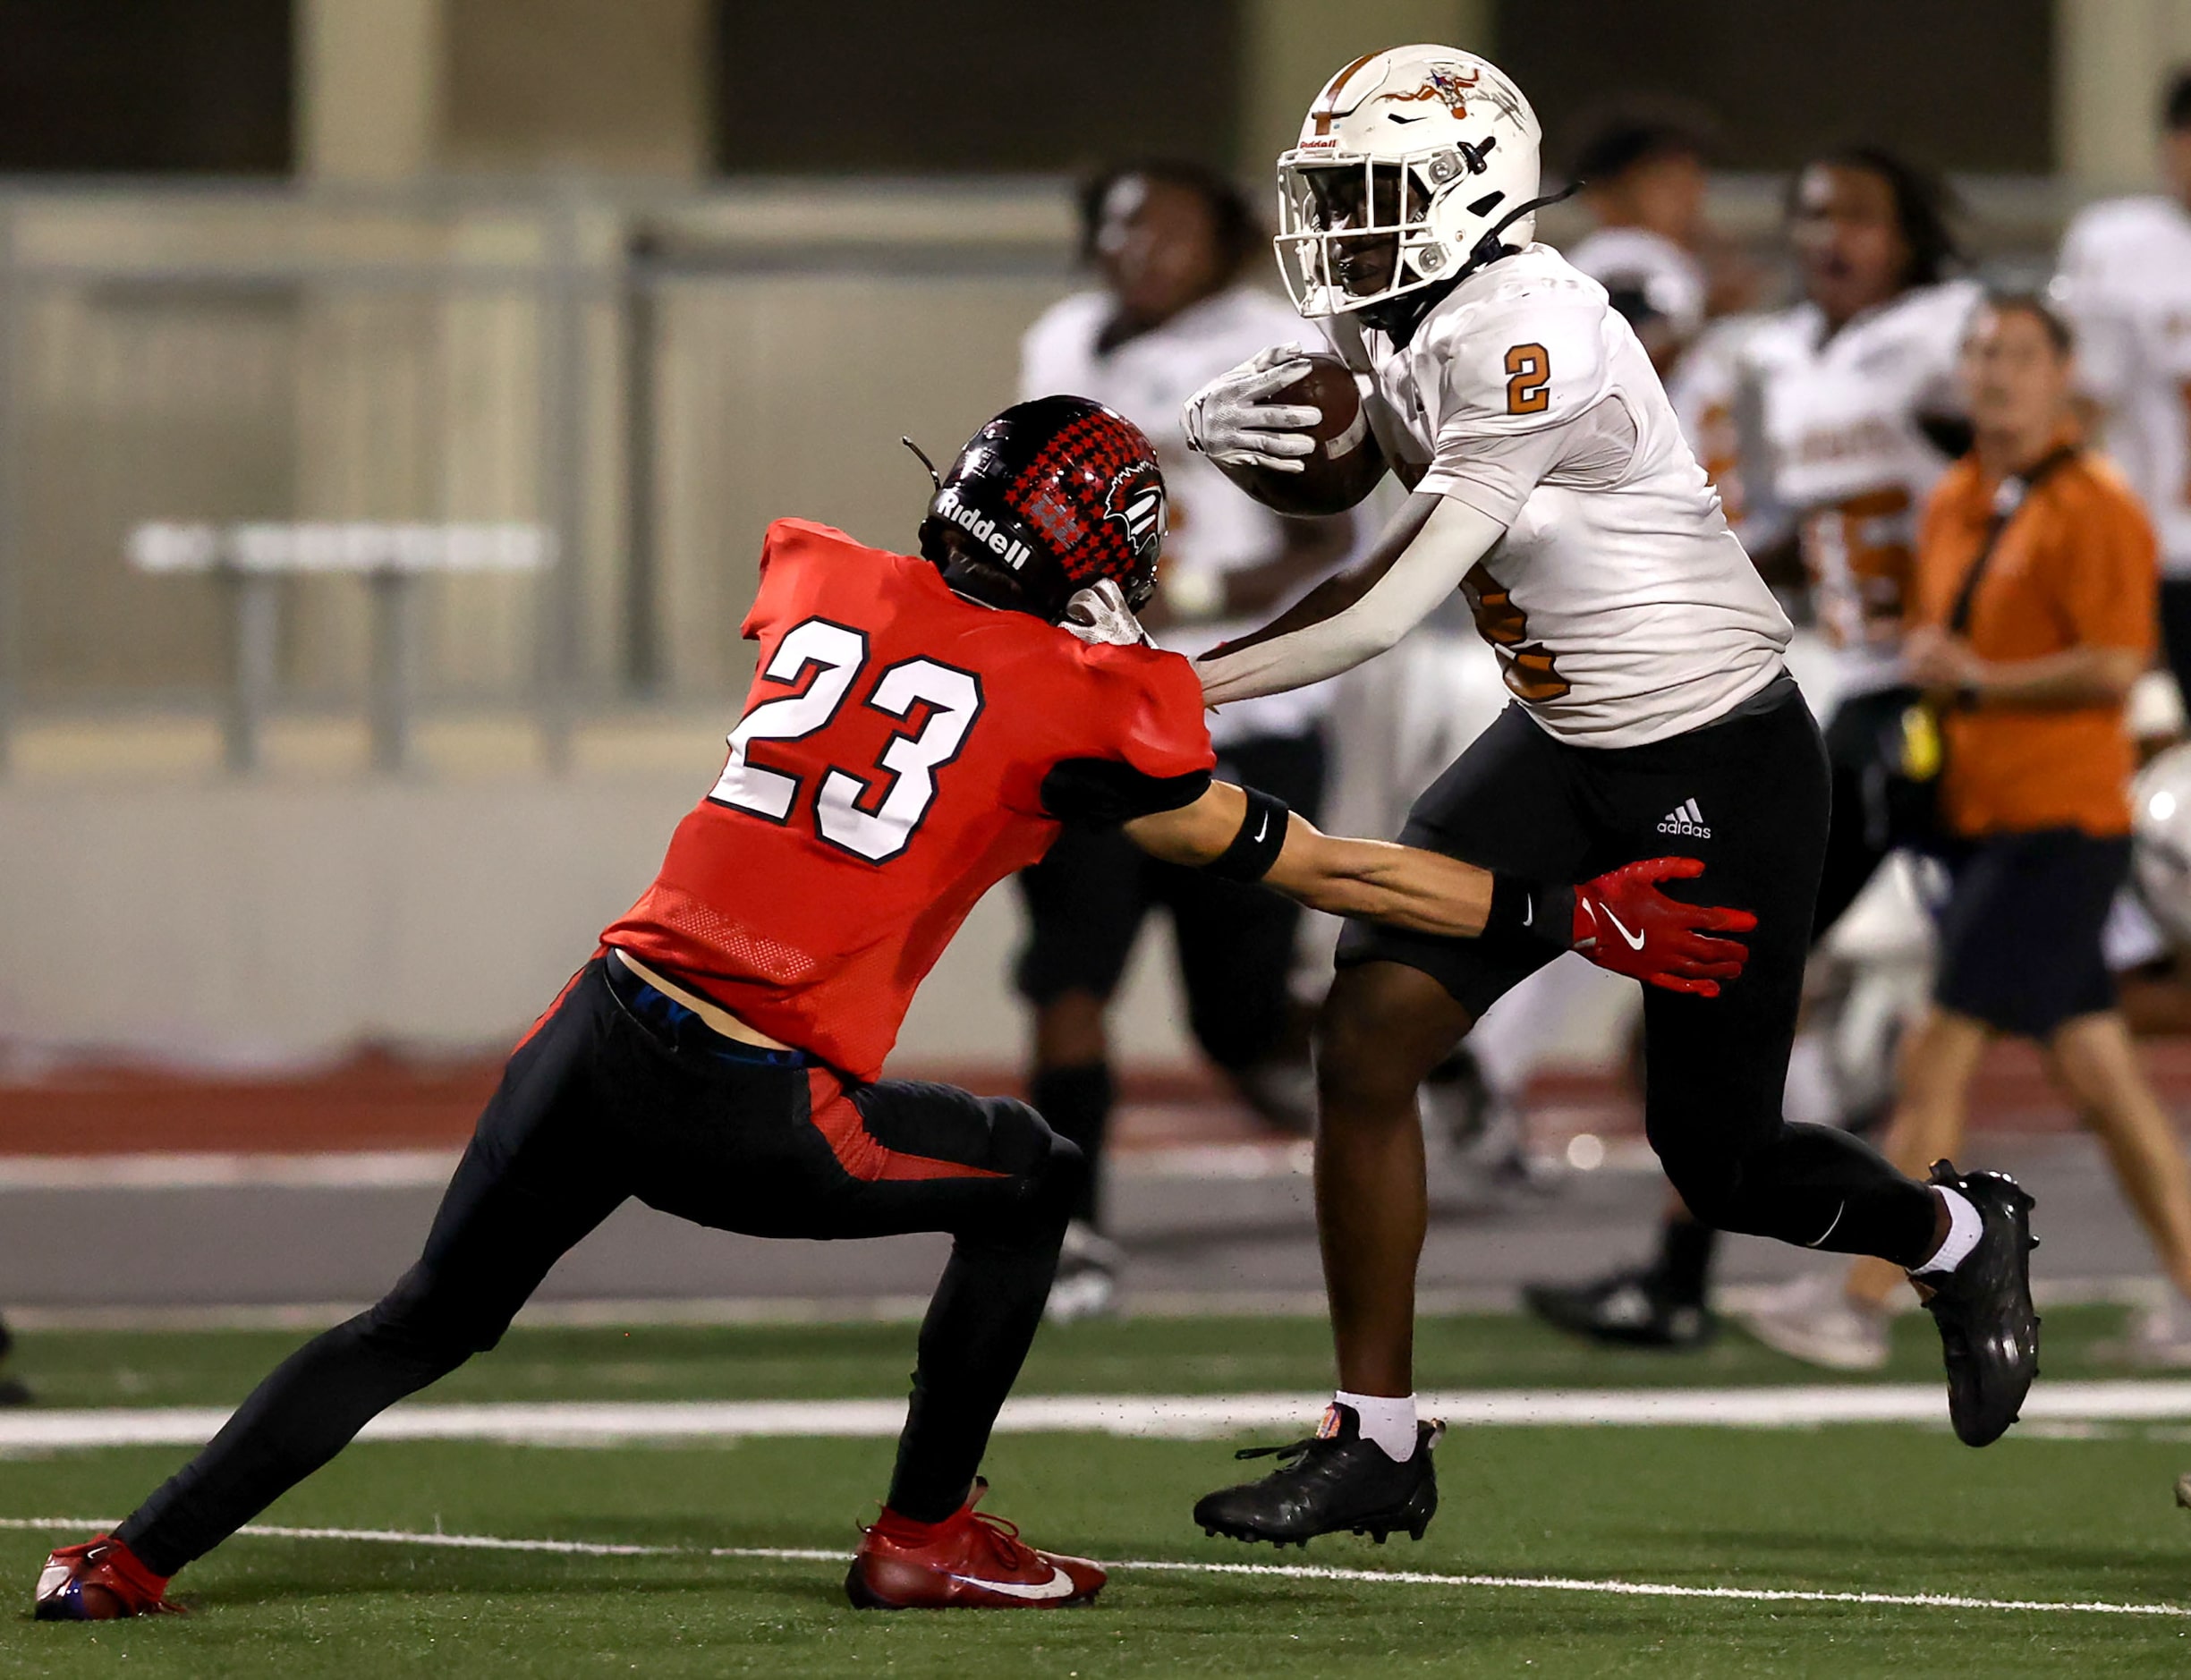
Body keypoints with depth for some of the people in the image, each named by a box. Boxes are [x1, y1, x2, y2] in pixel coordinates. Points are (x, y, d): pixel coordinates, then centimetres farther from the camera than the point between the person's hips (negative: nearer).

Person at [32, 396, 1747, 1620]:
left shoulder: (823, 582, 11)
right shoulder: (1078, 708, -1)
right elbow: (1305, 862, 5)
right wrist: (1567, 916, 11)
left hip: (604, 1026, 5)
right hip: (746, 1112, -5)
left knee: (429, 1321, 22)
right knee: (1023, 1176, 21)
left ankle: (138, 1553, 16)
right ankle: (925, 1537, 25)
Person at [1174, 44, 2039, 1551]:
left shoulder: (1526, 337, -27)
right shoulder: (1405, 332, 0)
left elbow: (1390, 609, -28)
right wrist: (1231, 422, -16)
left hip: (1724, 764, -8)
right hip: (1566, 749, 8)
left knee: (1716, 1161, 4)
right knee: (1369, 1037, -8)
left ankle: (1960, 1239, 36)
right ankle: (1377, 1439, 0)